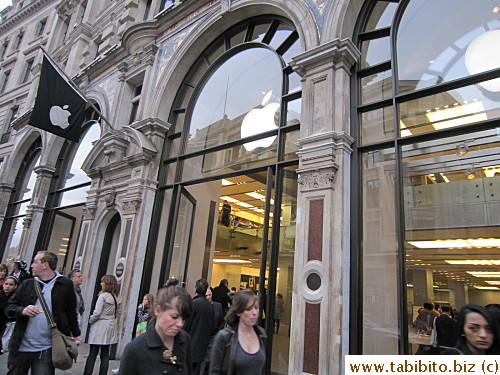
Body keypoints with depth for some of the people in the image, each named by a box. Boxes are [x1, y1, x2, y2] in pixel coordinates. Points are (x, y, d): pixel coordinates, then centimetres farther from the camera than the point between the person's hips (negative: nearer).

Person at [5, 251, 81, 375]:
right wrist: (22, 310, -14)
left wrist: (76, 334, 8)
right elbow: (9, 307, 7)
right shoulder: (26, 284, 7)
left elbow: (71, 312, 5)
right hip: (21, 346, 3)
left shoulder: (65, 284, -1)